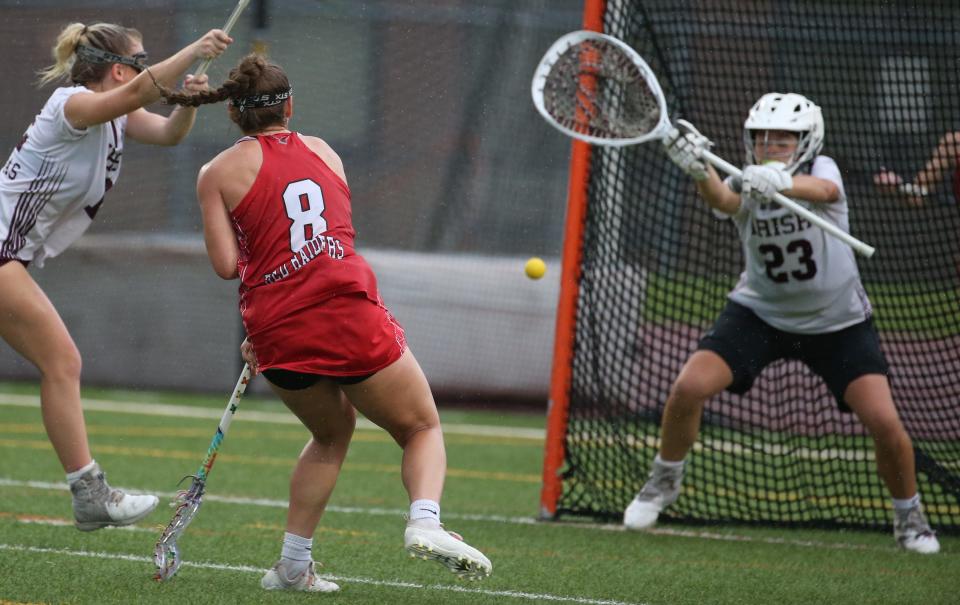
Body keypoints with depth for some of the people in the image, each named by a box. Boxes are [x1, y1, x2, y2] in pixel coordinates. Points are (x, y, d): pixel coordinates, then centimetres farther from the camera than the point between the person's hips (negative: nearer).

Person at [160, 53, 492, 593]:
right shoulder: (323, 152, 17)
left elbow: (227, 264, -1)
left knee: (332, 434, 27)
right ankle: (425, 522, -17)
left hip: (277, 333, 1)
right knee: (422, 429, 12)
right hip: (350, 315, -1)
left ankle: (294, 563, 21)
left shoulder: (219, 173, 8)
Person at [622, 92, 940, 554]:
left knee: (885, 424, -13)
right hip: (760, 312, 1)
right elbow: (722, 199, -41)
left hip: (837, 323, -1)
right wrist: (699, 171, -65)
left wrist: (781, 182, -67)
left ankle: (909, 516, 15)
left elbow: (822, 190, -44)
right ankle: (664, 482, 11)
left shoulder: (822, 170, -18)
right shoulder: (747, 185, -16)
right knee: (688, 388, -17)